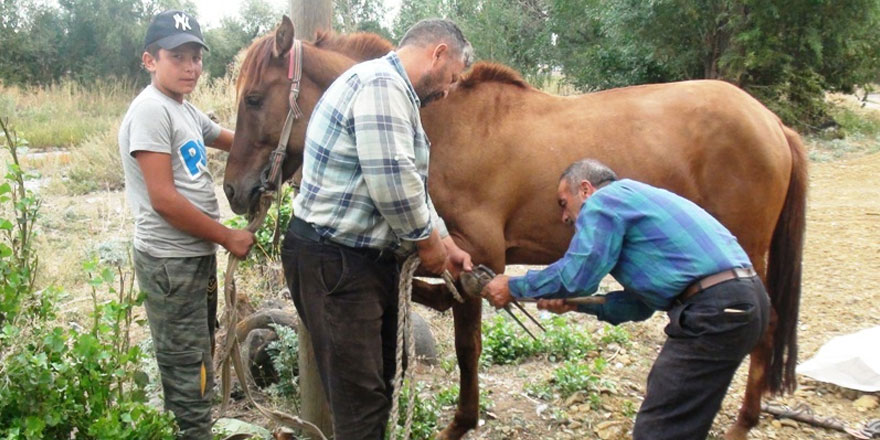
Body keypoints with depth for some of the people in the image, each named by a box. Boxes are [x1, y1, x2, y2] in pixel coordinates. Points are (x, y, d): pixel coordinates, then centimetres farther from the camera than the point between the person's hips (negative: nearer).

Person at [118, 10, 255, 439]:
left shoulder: (185, 110, 11)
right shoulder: (150, 110, -17)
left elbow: (233, 140, 27)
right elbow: (163, 199, -22)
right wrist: (228, 237, -14)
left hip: (198, 255, 10)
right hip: (171, 261, -10)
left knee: (197, 361, 20)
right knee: (188, 373, -2)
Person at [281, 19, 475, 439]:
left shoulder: (395, 92, 16)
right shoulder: (381, 83, -19)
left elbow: (410, 183, 23)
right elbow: (393, 184, -28)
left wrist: (445, 242, 20)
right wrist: (427, 240, -11)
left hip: (371, 259, 11)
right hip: (334, 264, -11)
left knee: (384, 381, 21)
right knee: (361, 399, -2)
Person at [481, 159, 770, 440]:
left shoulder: (603, 201, -1)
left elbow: (576, 276, -12)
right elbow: (641, 301, 25)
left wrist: (513, 287, 2)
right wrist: (573, 303, 23)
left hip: (717, 311, -10)